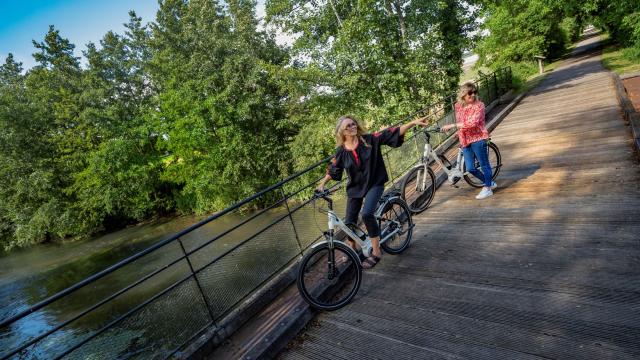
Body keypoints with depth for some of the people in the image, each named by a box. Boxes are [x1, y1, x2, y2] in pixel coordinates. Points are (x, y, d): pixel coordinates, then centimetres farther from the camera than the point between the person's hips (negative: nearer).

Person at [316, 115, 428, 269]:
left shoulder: (370, 140, -11)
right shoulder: (341, 151, -6)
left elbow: (392, 133, -15)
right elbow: (332, 169, 7)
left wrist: (413, 122, -22)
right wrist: (322, 183, 0)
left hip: (374, 184, -3)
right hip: (355, 187, 3)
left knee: (367, 214, -27)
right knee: (349, 221, 6)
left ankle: (376, 251, -8)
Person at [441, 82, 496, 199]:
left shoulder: (479, 105, -11)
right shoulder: (458, 106, 6)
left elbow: (472, 123, -24)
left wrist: (452, 126, -27)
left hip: (478, 139, -5)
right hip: (465, 141, 6)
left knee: (484, 165, 4)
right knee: (470, 168, 7)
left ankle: (487, 188, 21)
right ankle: (489, 183, 30)